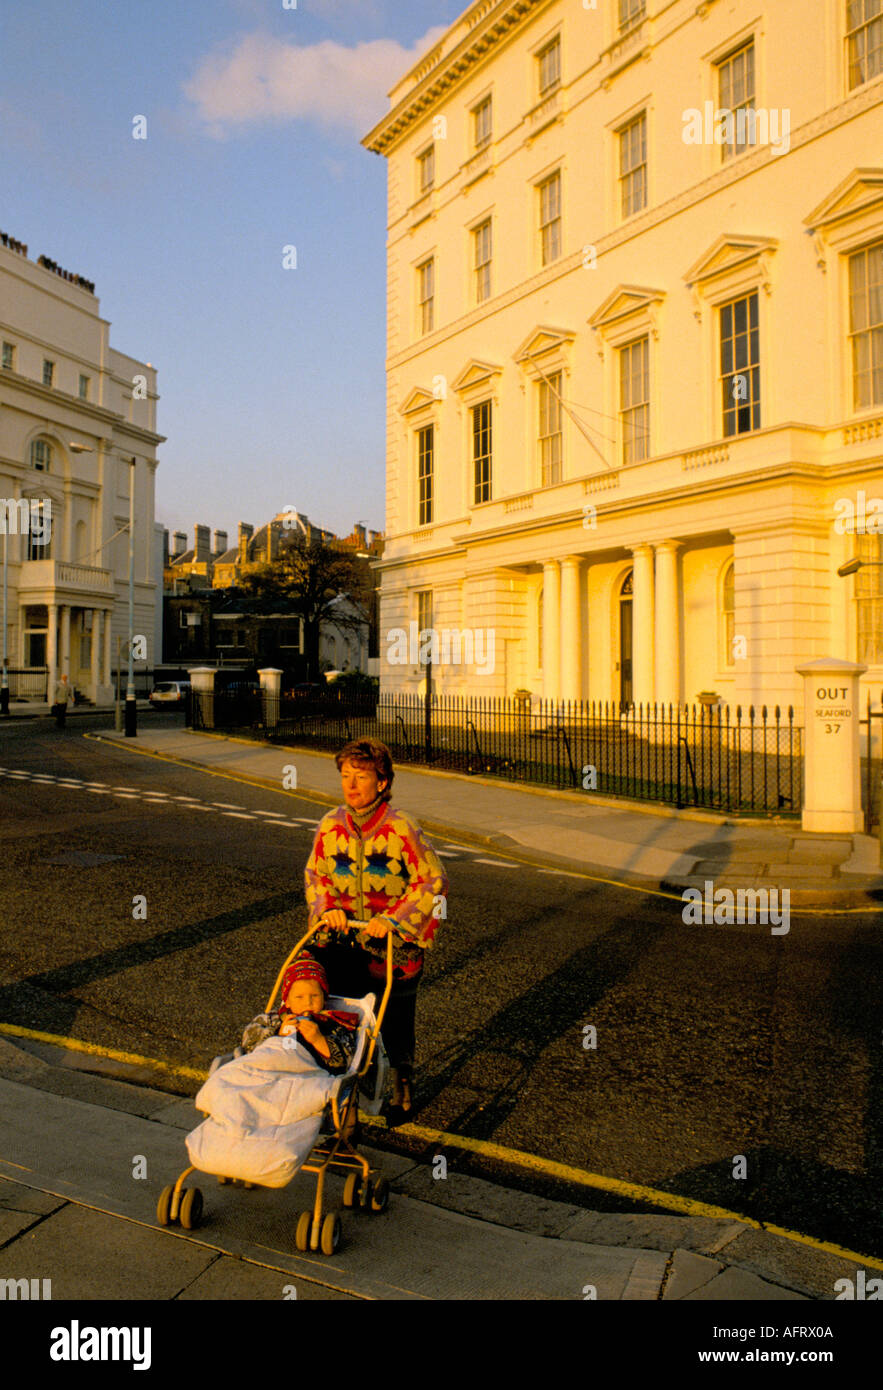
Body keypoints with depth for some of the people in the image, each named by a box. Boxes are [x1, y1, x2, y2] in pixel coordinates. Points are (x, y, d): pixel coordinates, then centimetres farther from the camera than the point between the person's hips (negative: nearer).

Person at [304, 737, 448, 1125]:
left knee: (395, 1022, 8)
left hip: (393, 944, -4)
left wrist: (393, 920, -19)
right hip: (344, 941, 4)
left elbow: (433, 881, -14)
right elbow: (315, 875, 11)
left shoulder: (401, 828, -17)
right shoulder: (330, 826, -2)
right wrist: (326, 908, -8)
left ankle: (402, 1093, 31)